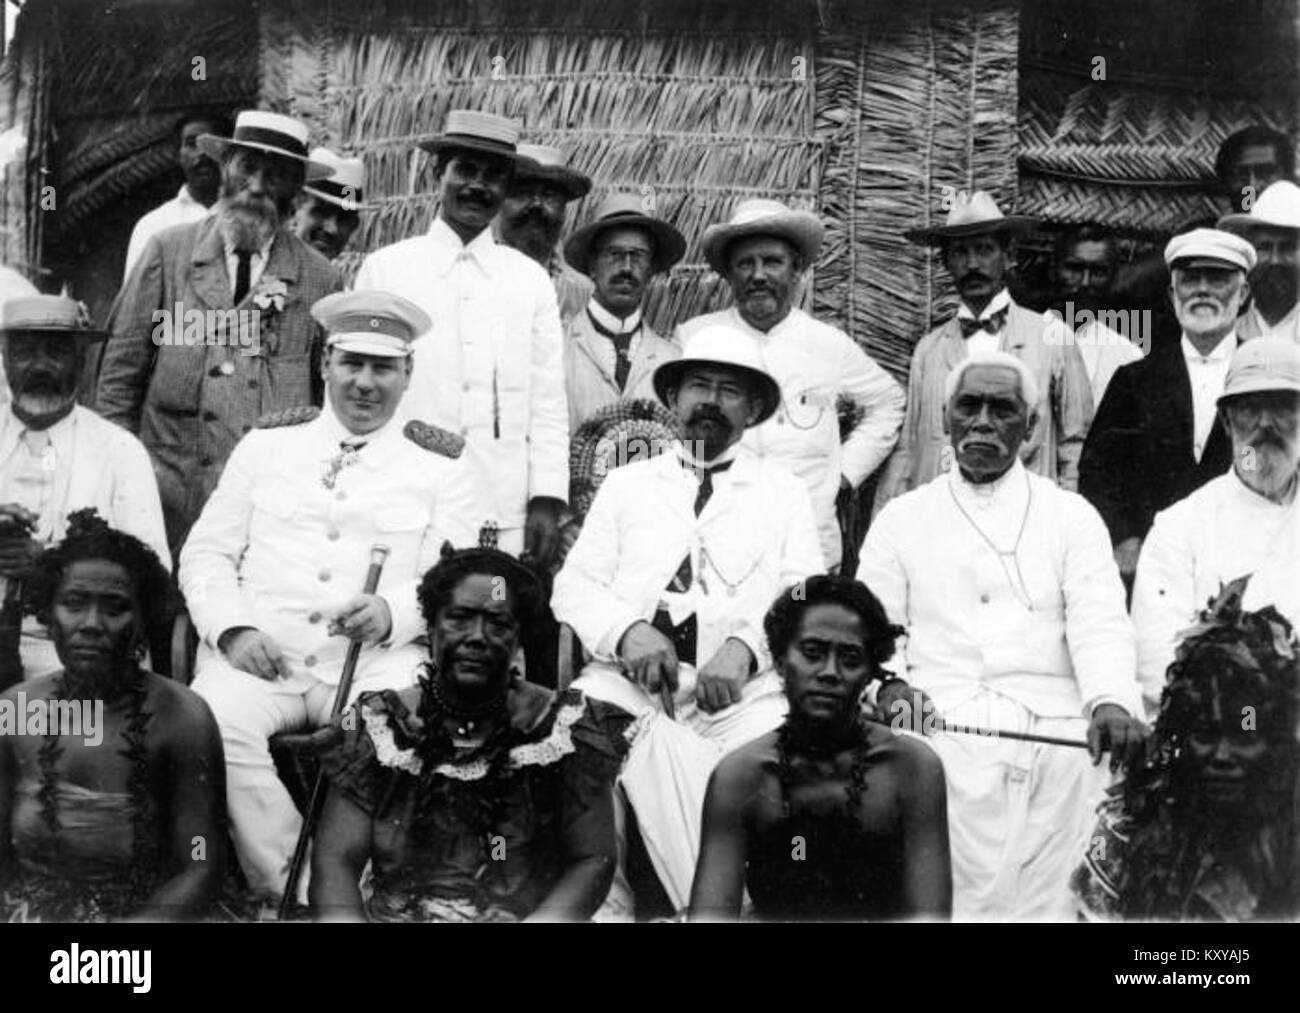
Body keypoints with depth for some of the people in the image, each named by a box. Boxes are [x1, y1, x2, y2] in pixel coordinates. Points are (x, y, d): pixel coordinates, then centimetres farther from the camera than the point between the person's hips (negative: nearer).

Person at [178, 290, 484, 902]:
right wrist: (234, 628, -6)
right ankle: (289, 890, -18)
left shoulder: (441, 466, 11)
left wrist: (390, 612, -19)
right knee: (215, 722, -30)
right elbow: (207, 552, 14)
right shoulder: (267, 443, 17)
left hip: (376, 663, -1)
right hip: (261, 655, 1)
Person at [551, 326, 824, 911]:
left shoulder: (784, 493, 18)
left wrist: (746, 646, -15)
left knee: (781, 744, -34)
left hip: (742, 690, -1)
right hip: (631, 681, 1)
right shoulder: (625, 484, 21)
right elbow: (574, 584, 12)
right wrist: (627, 630, -11)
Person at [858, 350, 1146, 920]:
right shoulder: (902, 519, 18)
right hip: (941, 726, 0)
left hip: (1053, 730, 0)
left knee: (1044, 899, -14)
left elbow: (1099, 621, 3)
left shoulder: (1072, 516, 16)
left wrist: (1112, 701, -16)